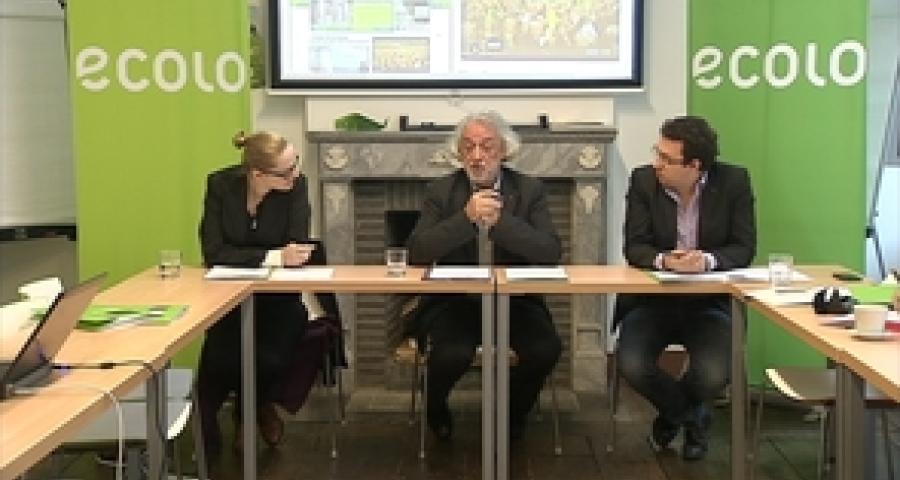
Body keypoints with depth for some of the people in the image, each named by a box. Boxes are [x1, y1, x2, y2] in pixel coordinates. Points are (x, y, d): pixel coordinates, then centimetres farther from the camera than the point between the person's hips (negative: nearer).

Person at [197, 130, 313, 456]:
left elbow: (296, 251, -15)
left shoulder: (296, 186, -13)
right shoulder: (220, 184, -14)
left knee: (269, 359, -25)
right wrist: (273, 256, -30)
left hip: (278, 295, 1)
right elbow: (214, 253, -21)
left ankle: (260, 406, 13)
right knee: (220, 361, -26)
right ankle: (208, 425, 7)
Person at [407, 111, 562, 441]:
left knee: (545, 350, -26)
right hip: (454, 300, -1)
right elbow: (418, 253, -11)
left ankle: (514, 411, 8)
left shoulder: (529, 190, 3)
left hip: (515, 300, 1)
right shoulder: (440, 191, 1)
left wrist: (499, 220, -22)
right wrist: (466, 217, -23)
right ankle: (435, 409, 8)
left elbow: (551, 252, -10)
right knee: (453, 354, -30)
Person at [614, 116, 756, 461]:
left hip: (710, 300, -1)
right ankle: (690, 415, 11)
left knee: (713, 375, -26)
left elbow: (744, 248, -8)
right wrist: (663, 260, -29)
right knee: (632, 366, -25)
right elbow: (634, 247, -7)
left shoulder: (734, 181, -7)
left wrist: (708, 260, -29)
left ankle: (675, 410, 16)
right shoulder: (643, 180, -5)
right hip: (652, 298, 1)